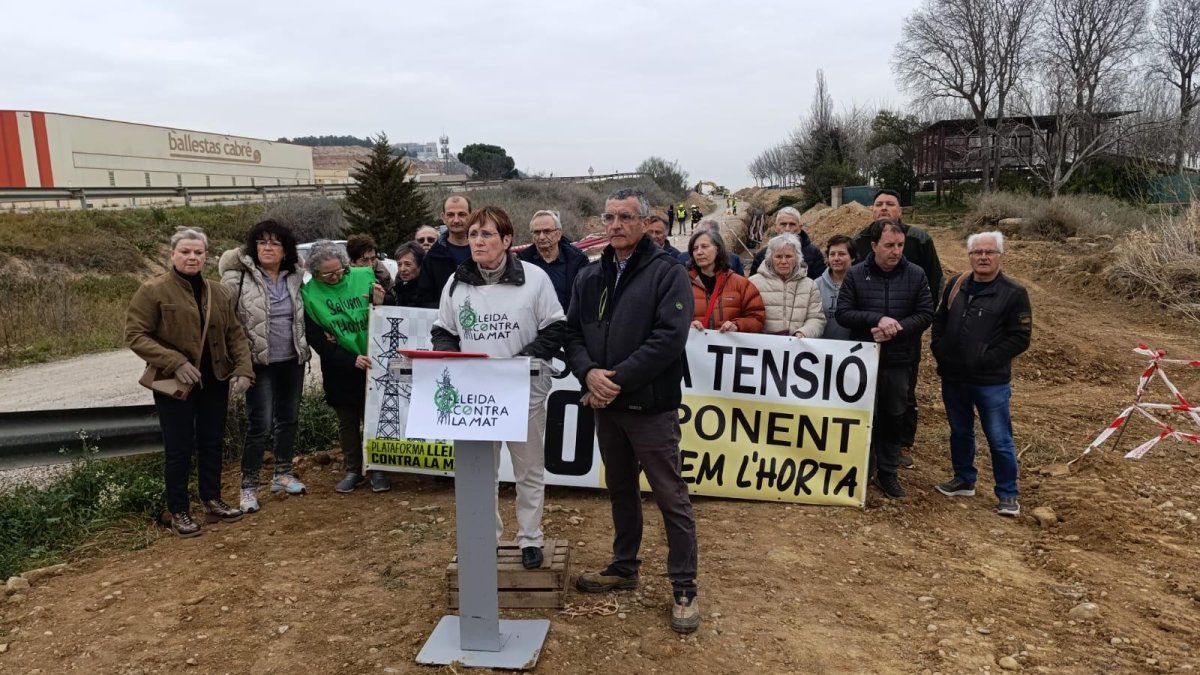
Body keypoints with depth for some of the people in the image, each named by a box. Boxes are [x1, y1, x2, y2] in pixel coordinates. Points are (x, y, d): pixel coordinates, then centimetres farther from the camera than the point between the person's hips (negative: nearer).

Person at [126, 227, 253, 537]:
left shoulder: (220, 293, 6)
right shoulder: (153, 291, -9)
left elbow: (235, 335, 8)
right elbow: (135, 335, -11)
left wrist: (243, 369, -7)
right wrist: (174, 363, -21)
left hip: (215, 381, 5)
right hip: (174, 383, -5)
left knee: (212, 443, 15)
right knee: (179, 449, 4)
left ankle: (212, 501, 30)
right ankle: (179, 512, 18)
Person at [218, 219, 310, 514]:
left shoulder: (293, 278, 7)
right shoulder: (240, 277, -9)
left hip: (292, 362, 5)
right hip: (260, 363, -5)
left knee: (288, 419, 14)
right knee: (260, 425, -6)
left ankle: (283, 474, 30)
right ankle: (249, 485, 7)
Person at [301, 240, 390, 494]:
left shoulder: (364, 277, -6)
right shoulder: (308, 294, -7)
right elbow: (315, 338, -9)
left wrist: (380, 304, -20)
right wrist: (351, 360, -17)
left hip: (372, 363, 0)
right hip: (339, 369, 1)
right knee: (347, 421, 11)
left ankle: (378, 470, 16)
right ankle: (353, 470, 24)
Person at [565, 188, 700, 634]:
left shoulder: (667, 272, -9)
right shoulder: (590, 277, 10)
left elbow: (670, 337, -19)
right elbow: (572, 332, 7)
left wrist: (619, 379, -21)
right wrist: (588, 372, -13)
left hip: (651, 405, -6)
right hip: (605, 405, 6)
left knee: (671, 497, 1)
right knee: (620, 489, 19)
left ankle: (684, 588, 13)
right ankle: (624, 567, 36)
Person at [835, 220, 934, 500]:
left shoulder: (916, 275, -1)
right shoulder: (856, 274, -4)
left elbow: (926, 314, -1)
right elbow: (842, 313, -7)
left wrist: (896, 328, -17)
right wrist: (877, 318, -21)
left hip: (899, 360, 2)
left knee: (893, 417, 11)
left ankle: (888, 472, 24)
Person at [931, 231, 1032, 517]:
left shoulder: (1014, 293, -8)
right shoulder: (956, 285, 6)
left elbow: (1020, 338, -10)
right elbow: (939, 320, 17)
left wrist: (987, 359, -16)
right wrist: (939, 350, 3)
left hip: (992, 381, -5)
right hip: (953, 377, 5)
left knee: (999, 440, 0)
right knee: (960, 432, 17)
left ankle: (1008, 494, 13)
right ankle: (964, 480, 34)